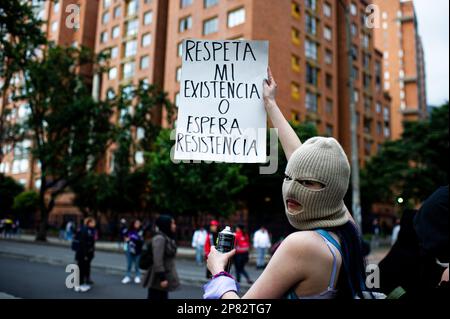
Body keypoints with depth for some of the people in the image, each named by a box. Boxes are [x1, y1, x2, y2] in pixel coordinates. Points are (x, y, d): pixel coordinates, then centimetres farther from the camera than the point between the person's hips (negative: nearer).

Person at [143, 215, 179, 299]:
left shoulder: (167, 238, 11)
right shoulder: (159, 238, -18)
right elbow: (157, 260, -23)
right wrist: (162, 278, -24)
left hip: (164, 276, 10)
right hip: (158, 279, -10)